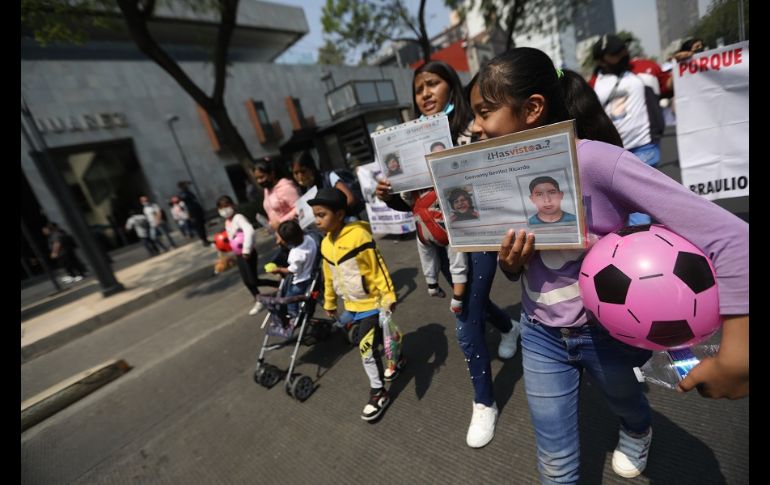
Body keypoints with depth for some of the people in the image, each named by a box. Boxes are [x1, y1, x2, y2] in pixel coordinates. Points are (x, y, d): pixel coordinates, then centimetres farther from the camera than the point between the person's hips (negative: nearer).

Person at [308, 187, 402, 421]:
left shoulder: (359, 235, -24)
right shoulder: (326, 244, 0)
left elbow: (378, 269, -21)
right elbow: (329, 277, 11)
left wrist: (388, 297, -20)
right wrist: (329, 303, 17)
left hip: (372, 302, -7)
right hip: (353, 304, 7)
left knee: (366, 345, -5)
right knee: (378, 337, 22)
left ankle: (378, 394, 15)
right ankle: (397, 359, 50)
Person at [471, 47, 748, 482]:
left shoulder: (597, 161, -27)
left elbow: (731, 236, -25)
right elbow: (516, 273, 1)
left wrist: (735, 356, -26)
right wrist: (510, 263, -21)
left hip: (610, 332, -2)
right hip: (541, 335, 3)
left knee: (627, 405, 33)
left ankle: (638, 432, 69)